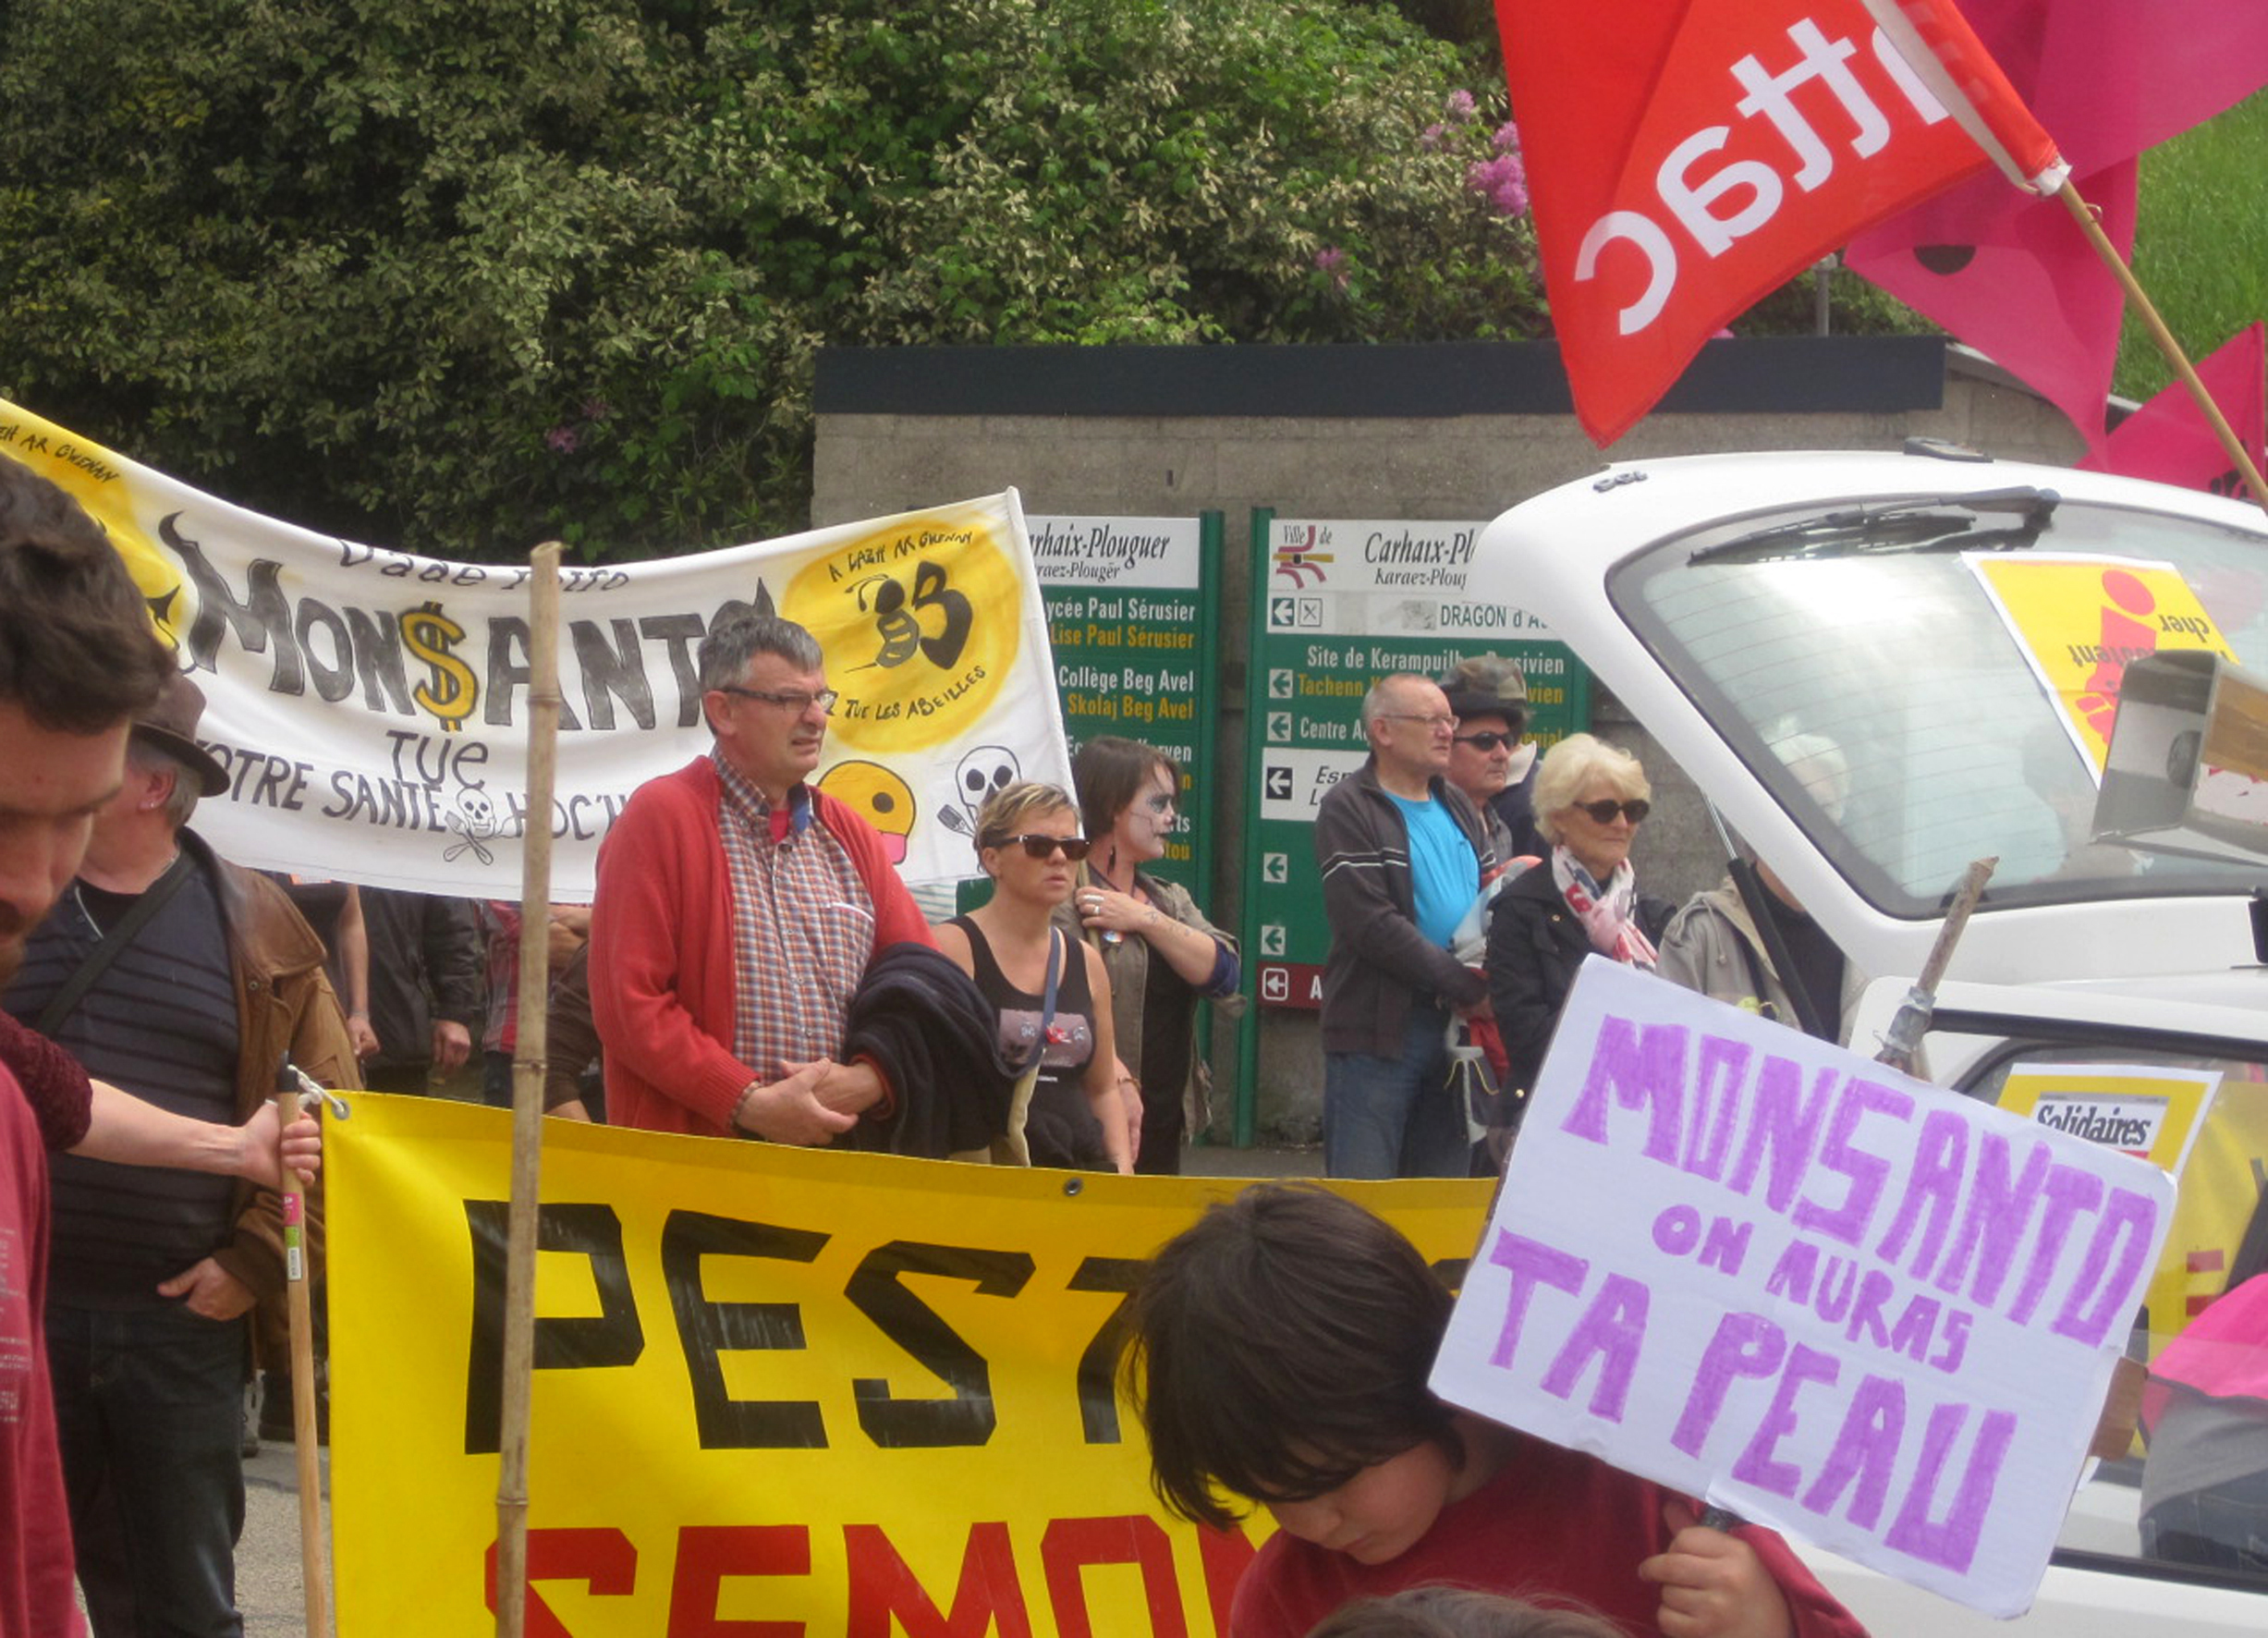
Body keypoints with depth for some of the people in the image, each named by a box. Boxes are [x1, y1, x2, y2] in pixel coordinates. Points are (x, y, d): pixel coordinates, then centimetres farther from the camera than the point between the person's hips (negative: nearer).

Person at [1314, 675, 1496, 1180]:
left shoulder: (1456, 807, 18)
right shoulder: (1349, 809, -6)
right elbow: (1373, 925, -16)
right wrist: (1468, 986, -15)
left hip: (1456, 1026, 7)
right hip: (1376, 1029, -7)